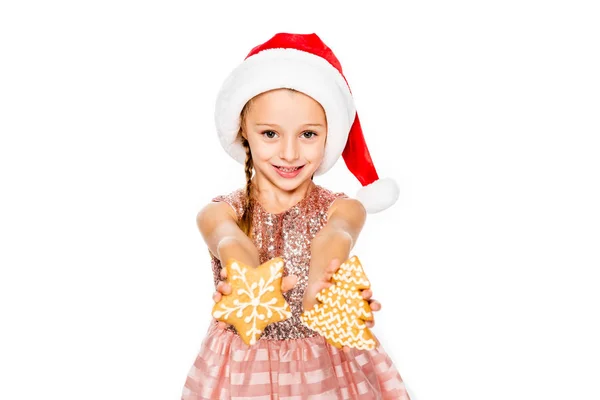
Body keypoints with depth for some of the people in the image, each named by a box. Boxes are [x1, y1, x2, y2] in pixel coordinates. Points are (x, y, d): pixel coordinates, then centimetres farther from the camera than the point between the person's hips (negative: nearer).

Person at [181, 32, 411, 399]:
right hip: (243, 368, 0)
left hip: (329, 366, 0)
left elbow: (335, 236, -32)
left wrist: (320, 283, -56)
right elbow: (230, 242, -32)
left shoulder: (344, 208, -8)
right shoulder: (218, 213, -9)